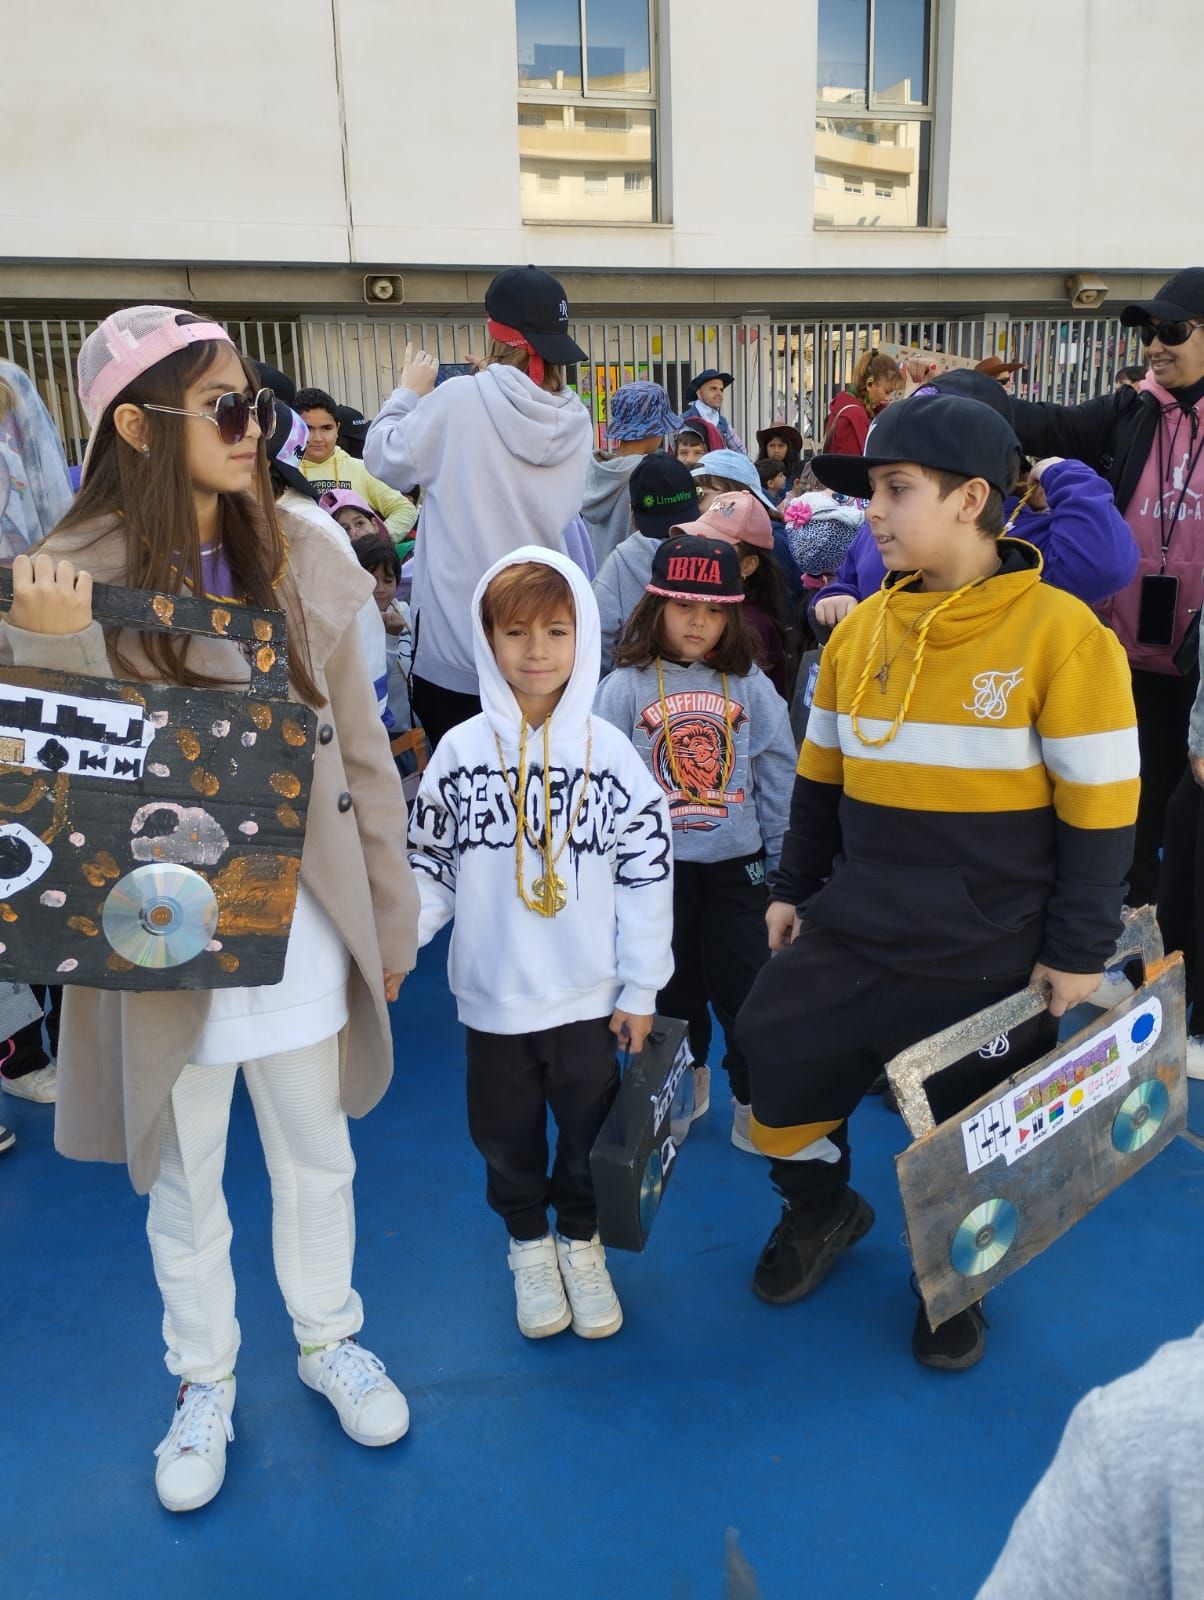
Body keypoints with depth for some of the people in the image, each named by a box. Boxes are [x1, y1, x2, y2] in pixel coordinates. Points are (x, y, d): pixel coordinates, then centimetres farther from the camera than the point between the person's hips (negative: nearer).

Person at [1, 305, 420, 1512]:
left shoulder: (298, 560, -4)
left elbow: (360, 755, 2)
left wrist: (389, 914, 5)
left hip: (300, 920, 2)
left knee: (318, 1156, 19)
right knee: (184, 1185, 18)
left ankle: (328, 1339, 46)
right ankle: (204, 1385, 43)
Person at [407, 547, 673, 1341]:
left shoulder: (610, 753, -6)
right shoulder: (462, 750, -4)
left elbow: (648, 873, -3)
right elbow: (431, 866, 2)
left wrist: (641, 987, -3)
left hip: (589, 994, 0)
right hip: (493, 993, 1)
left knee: (590, 1127, 13)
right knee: (506, 1133, 15)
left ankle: (582, 1244, 40)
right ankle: (529, 1245, 41)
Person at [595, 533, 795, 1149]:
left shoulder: (750, 686, -2)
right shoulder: (626, 686, -6)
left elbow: (777, 775, 3)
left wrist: (781, 856, 4)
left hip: (736, 860, 0)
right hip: (657, 861, 0)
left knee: (744, 981, 5)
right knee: (674, 980, 16)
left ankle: (753, 1096, 22)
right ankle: (685, 1076, 37)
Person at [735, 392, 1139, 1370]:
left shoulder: (1061, 633, -14)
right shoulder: (860, 631, 2)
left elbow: (1100, 809, -11)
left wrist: (1080, 951, -9)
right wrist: (794, 887, 13)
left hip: (989, 958, -4)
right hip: (850, 936, 5)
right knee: (778, 1062, 7)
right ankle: (821, 1211, 39)